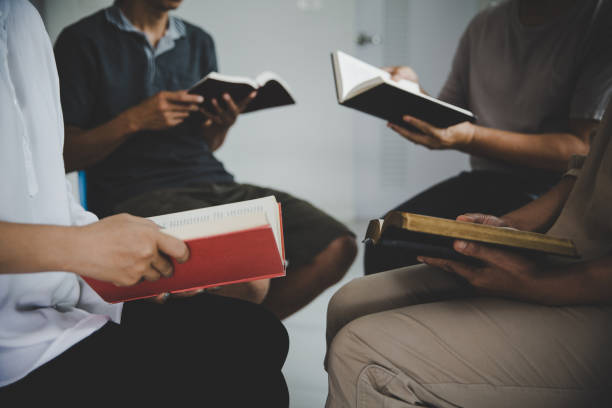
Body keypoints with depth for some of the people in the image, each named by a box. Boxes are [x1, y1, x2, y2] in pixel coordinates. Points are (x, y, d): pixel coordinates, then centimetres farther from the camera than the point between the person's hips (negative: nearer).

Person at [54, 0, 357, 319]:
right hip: (137, 195, -6)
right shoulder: (83, 41, 3)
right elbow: (63, 156, -1)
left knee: (337, 247, -14)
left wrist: (222, 125, 1)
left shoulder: (200, 42, 20)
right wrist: (133, 120, -12)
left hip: (214, 184, 6)